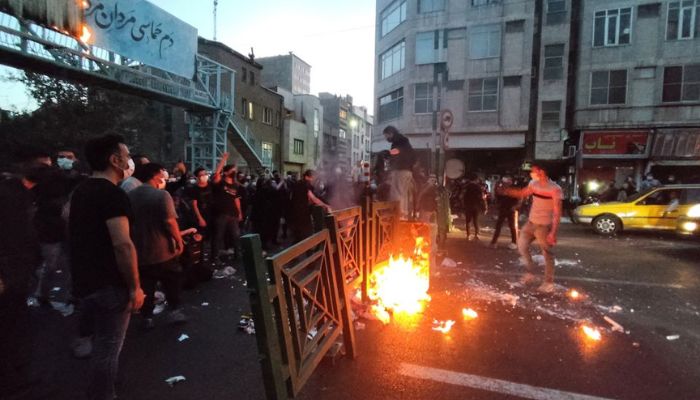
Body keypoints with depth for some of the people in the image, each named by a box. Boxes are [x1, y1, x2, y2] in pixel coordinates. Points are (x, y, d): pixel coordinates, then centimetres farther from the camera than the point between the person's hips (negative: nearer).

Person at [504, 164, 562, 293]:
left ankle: (549, 283, 16)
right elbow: (522, 193, 21)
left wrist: (553, 232, -22)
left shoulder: (555, 189, -19)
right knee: (522, 245, 12)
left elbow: (557, 213, -19)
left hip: (544, 226, -7)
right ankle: (530, 272, 28)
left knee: (547, 254, 4)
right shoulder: (533, 184, 0)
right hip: (531, 223, 7)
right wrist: (506, 191, 12)